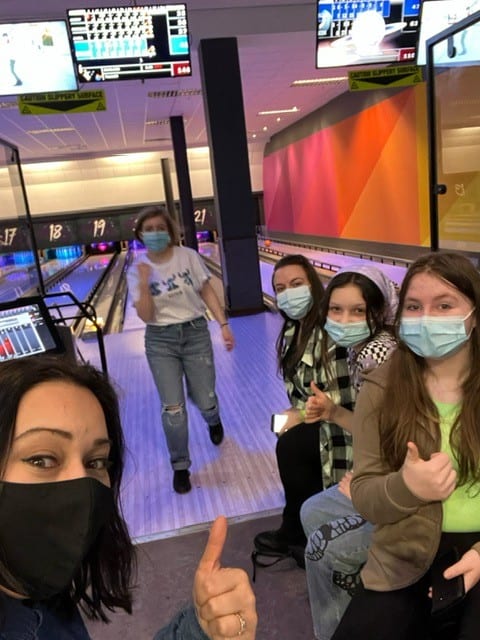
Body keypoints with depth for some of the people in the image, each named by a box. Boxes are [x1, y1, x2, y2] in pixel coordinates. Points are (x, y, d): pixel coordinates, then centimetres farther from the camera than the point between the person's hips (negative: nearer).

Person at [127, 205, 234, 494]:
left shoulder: (188, 256, -6)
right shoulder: (137, 271, -5)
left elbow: (207, 291, 0)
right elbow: (146, 317, -10)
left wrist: (224, 324, -6)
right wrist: (144, 285, -23)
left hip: (195, 333, 0)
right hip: (160, 341, 0)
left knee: (204, 400, 7)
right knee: (172, 407, 0)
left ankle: (214, 422, 47)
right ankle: (180, 466, 21)